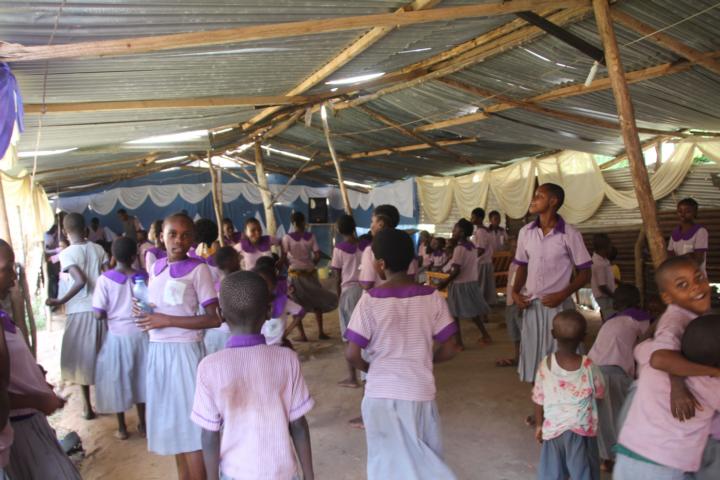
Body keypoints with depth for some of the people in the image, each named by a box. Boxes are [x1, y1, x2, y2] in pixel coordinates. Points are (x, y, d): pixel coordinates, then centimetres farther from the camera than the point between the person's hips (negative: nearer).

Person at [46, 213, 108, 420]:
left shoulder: (67, 253, -10)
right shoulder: (98, 249, 3)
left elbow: (80, 281, -21)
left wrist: (60, 301, -13)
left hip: (80, 311, -4)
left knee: (82, 357, 7)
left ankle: (87, 405, 14)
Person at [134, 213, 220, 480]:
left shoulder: (198, 269, -10)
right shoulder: (156, 268, 9)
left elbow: (214, 319, -14)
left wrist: (167, 320, -17)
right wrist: (141, 312, 1)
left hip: (186, 351, -6)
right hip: (158, 351, 6)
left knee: (192, 421, 0)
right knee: (172, 419, 15)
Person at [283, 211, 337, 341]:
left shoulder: (287, 238, -7)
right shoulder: (311, 236, -4)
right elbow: (317, 256, -6)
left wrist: (289, 267, 7)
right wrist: (310, 265, 10)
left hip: (294, 274, -1)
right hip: (310, 273, 1)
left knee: (296, 305, 8)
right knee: (318, 302, 15)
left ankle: (302, 334, 7)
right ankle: (320, 332, 14)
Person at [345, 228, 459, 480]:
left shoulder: (370, 300, -13)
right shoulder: (432, 297, -7)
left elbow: (352, 354, -13)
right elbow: (449, 350, -4)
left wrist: (370, 368, 7)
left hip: (381, 393, -1)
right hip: (420, 392, 2)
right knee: (425, 459, 22)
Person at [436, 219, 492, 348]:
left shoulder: (459, 248, -17)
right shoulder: (471, 246, 8)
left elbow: (456, 271, -21)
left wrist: (445, 283, -13)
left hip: (460, 284, -8)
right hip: (472, 282, 8)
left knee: (454, 314, 1)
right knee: (474, 311, 19)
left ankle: (459, 342, 4)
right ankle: (486, 336, 26)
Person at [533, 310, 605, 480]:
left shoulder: (545, 365, -13)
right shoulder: (589, 366, -15)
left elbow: (538, 400, -3)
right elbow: (599, 394, 1)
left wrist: (538, 425, 11)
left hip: (553, 428, 1)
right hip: (582, 430, -1)